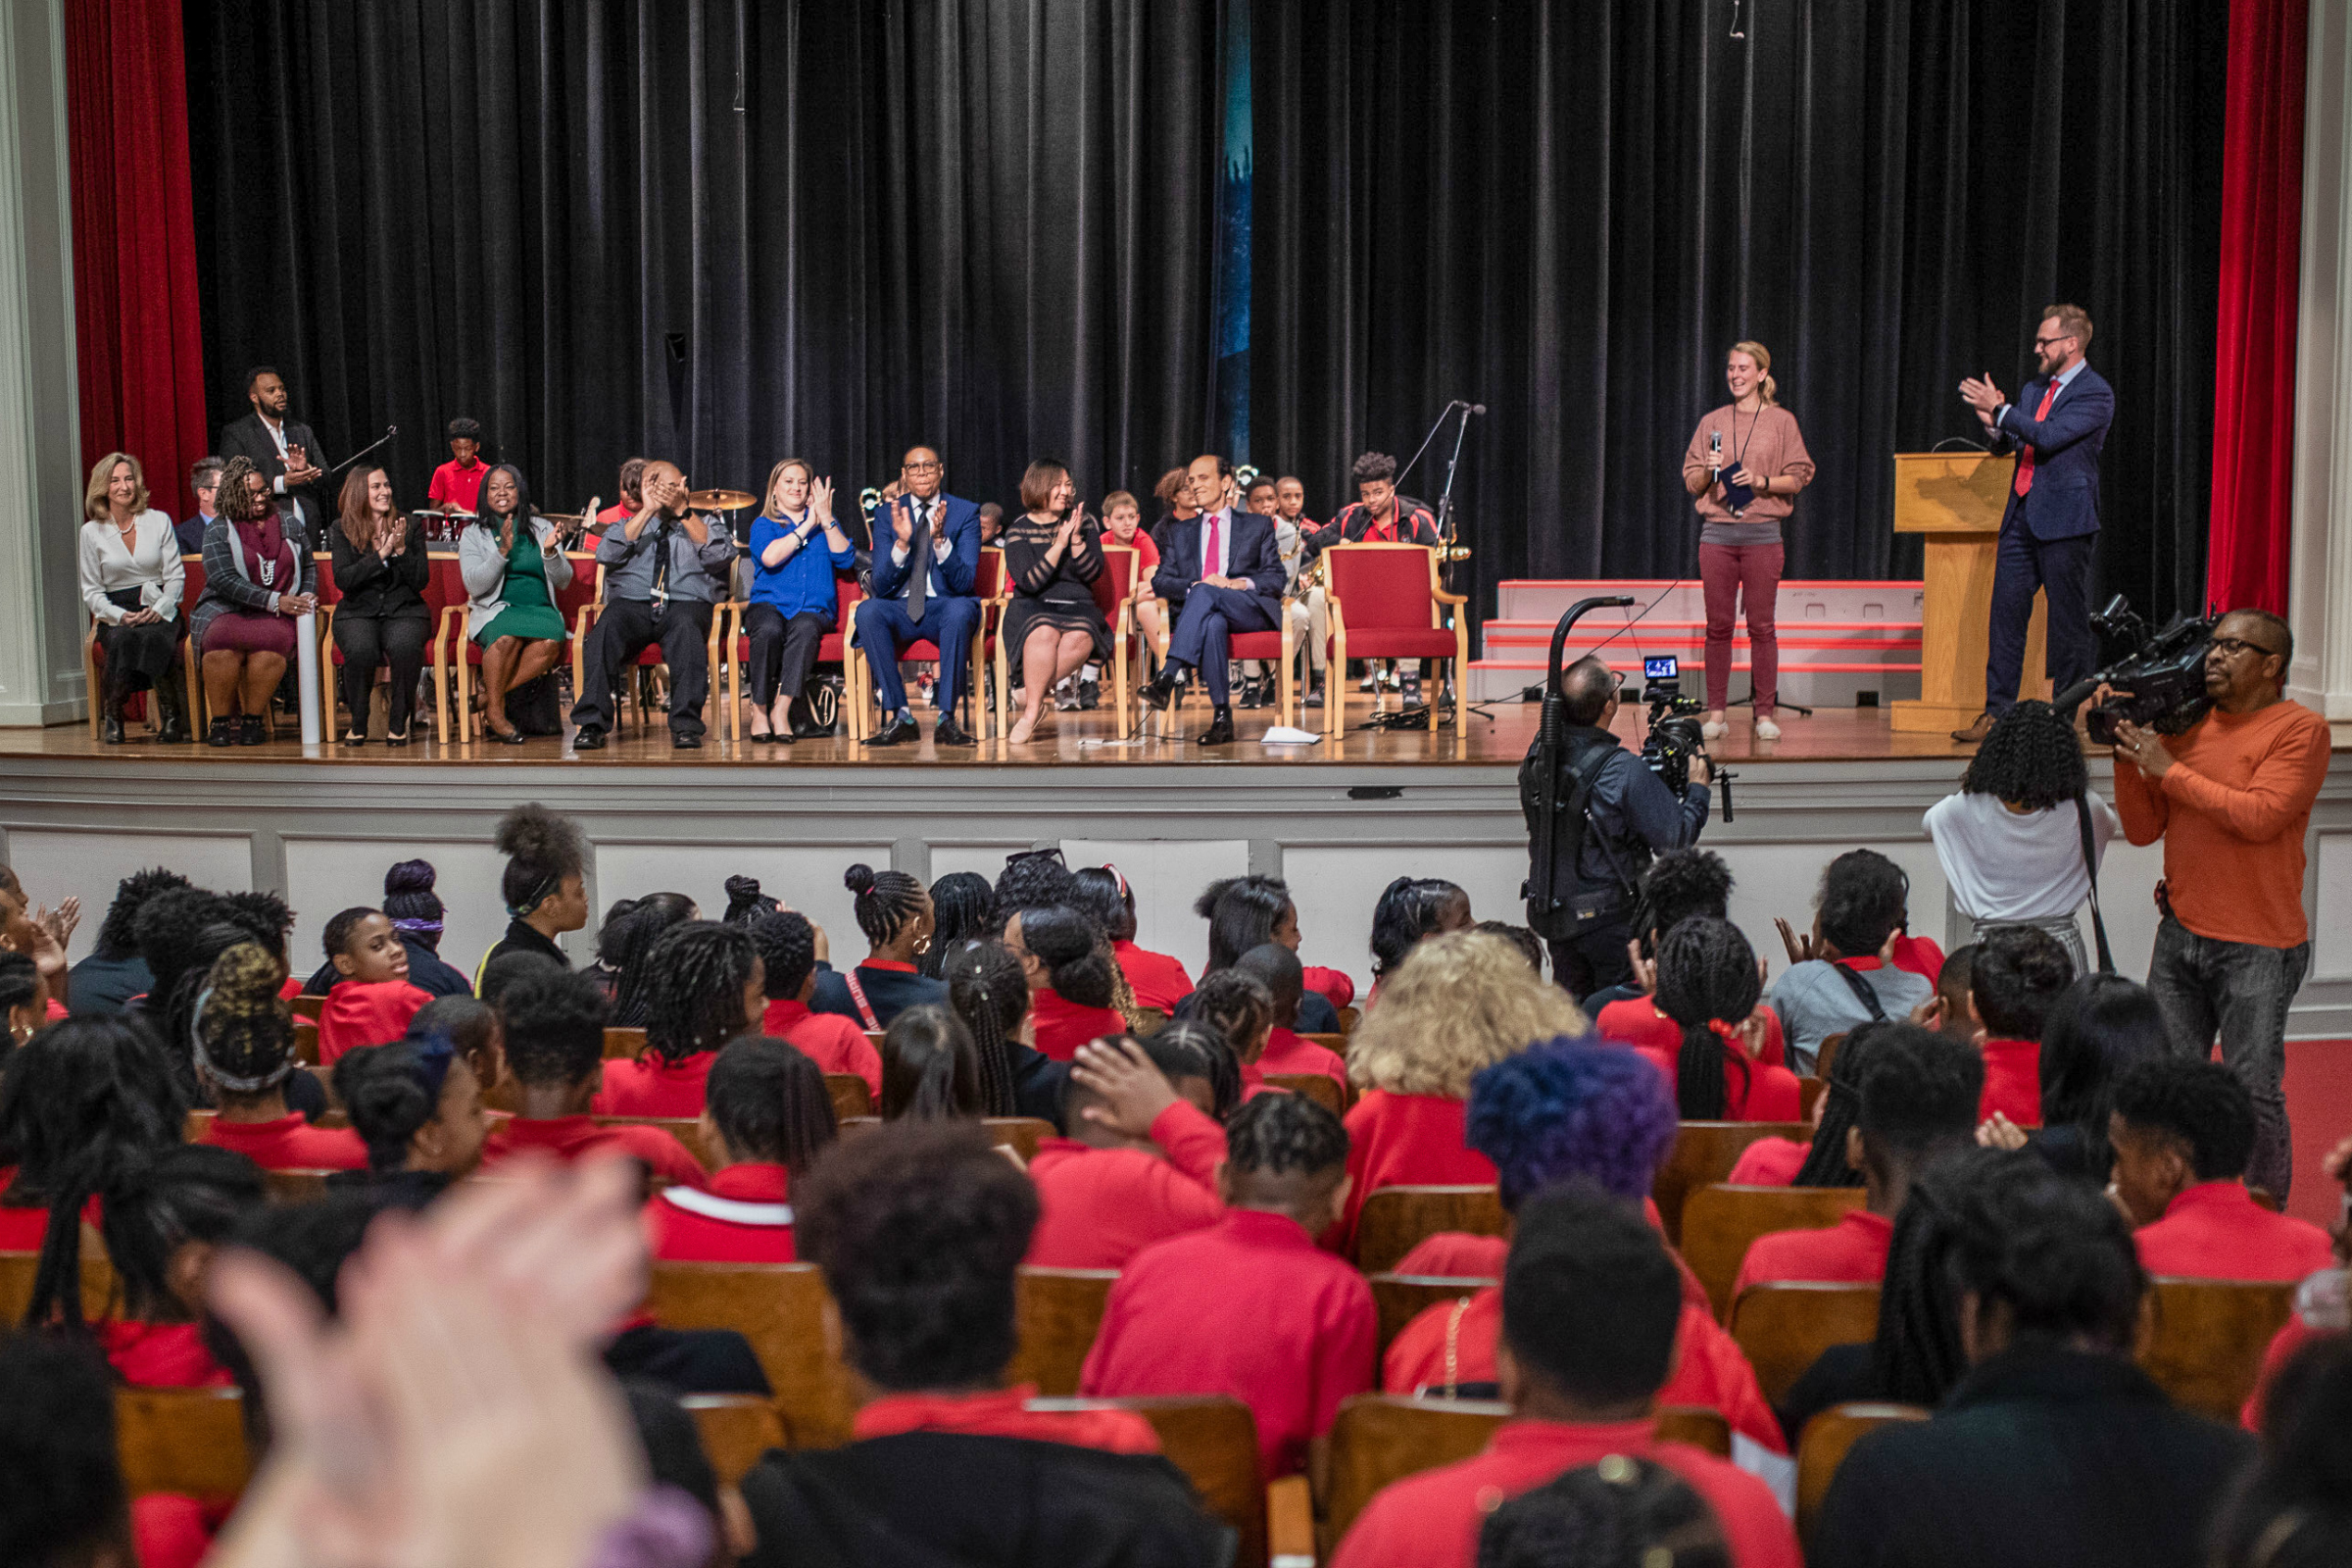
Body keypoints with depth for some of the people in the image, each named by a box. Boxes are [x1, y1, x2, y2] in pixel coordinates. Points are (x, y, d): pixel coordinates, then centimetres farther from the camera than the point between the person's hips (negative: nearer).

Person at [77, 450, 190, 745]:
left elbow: (176, 577, 6)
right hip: (116, 613, 0)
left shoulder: (159, 521, 10)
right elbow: (91, 591, 7)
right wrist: (120, 615, -12)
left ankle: (172, 718, -29)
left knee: (155, 638, -37)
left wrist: (159, 609, -13)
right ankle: (112, 716, -24)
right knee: (123, 639, -37)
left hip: (160, 611, 0)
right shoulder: (92, 532, 8)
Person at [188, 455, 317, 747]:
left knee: (272, 642, -35)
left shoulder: (289, 526, 17)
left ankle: (253, 721, -20)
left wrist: (306, 598, 4)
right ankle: (219, 723, -20)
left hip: (278, 615, 1)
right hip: (226, 612, -1)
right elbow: (224, 580, -8)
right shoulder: (218, 532, 4)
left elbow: (309, 566, 26)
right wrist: (275, 601, -16)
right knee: (224, 648, -36)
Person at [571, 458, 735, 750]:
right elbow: (606, 554, 2)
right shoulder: (628, 526, 25)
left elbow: (720, 555, 0)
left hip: (687, 603, -1)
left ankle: (686, 726, -41)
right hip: (631, 604, 1)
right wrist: (647, 511, -1)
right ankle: (591, 724, -36)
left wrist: (682, 511, -6)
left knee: (686, 625, -38)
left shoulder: (706, 525, 23)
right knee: (607, 625, -33)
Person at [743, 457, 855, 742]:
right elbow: (770, 557, -9)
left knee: (804, 628, -36)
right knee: (769, 630, -36)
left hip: (814, 609, 1)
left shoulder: (824, 523, 20)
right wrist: (807, 526, -4)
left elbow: (846, 559, 4)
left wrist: (826, 520, -3)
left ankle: (781, 708, -36)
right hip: (769, 604, -1)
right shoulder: (763, 524, 14)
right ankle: (759, 710, -26)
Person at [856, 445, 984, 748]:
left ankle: (947, 719, -31)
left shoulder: (965, 512, 1)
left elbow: (965, 583, -9)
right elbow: (881, 587, -3)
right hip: (900, 609, 2)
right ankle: (899, 717, -27)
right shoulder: (886, 514, 5)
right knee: (868, 611, -32)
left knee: (961, 610, -37)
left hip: (945, 609, -1)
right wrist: (902, 543, -20)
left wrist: (940, 540, -26)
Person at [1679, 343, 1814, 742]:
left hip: (1762, 533, -2)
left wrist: (1762, 482, -12)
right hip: (1717, 533, 2)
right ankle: (1715, 713, 6)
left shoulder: (1781, 421, 5)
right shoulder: (1712, 422, 11)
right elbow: (1691, 482, 11)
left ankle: (1764, 714, 4)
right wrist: (1709, 471, -10)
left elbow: (1799, 477, 3)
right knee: (1718, 625, 2)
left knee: (1762, 626, -1)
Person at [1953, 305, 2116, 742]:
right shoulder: (2034, 389, 17)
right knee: (2006, 612, 3)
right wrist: (1993, 424, 1)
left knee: (2069, 622, 0)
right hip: (2022, 514, 7)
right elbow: (2005, 446, 23)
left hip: (2064, 519, -7)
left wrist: (2000, 408, -15)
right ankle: (1997, 712, 6)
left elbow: (2049, 437, -19)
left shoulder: (2096, 393, -7)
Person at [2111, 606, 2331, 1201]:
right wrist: (2128, 757, -4)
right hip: (2180, 935, 6)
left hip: (2258, 947, -5)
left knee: (2254, 1095, -1)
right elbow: (2144, 829, 10)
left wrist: (2169, 769, -14)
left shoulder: (2301, 729, -6)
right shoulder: (2185, 725, 11)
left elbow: (2260, 816, -19)